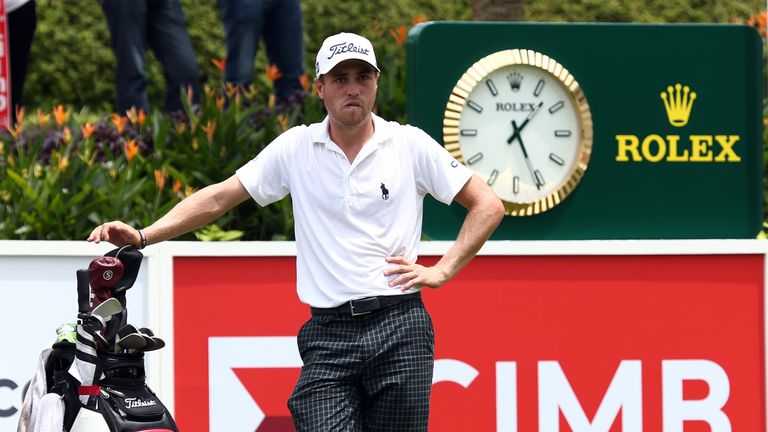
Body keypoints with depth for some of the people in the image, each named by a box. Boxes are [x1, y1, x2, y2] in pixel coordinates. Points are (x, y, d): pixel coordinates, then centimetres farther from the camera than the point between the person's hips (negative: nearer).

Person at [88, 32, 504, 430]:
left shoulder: (411, 144, 4)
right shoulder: (295, 147, 7)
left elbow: (488, 205, 9)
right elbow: (219, 197, 9)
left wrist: (442, 270, 1)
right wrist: (143, 236, -1)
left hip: (400, 330, -1)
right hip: (328, 334, 1)